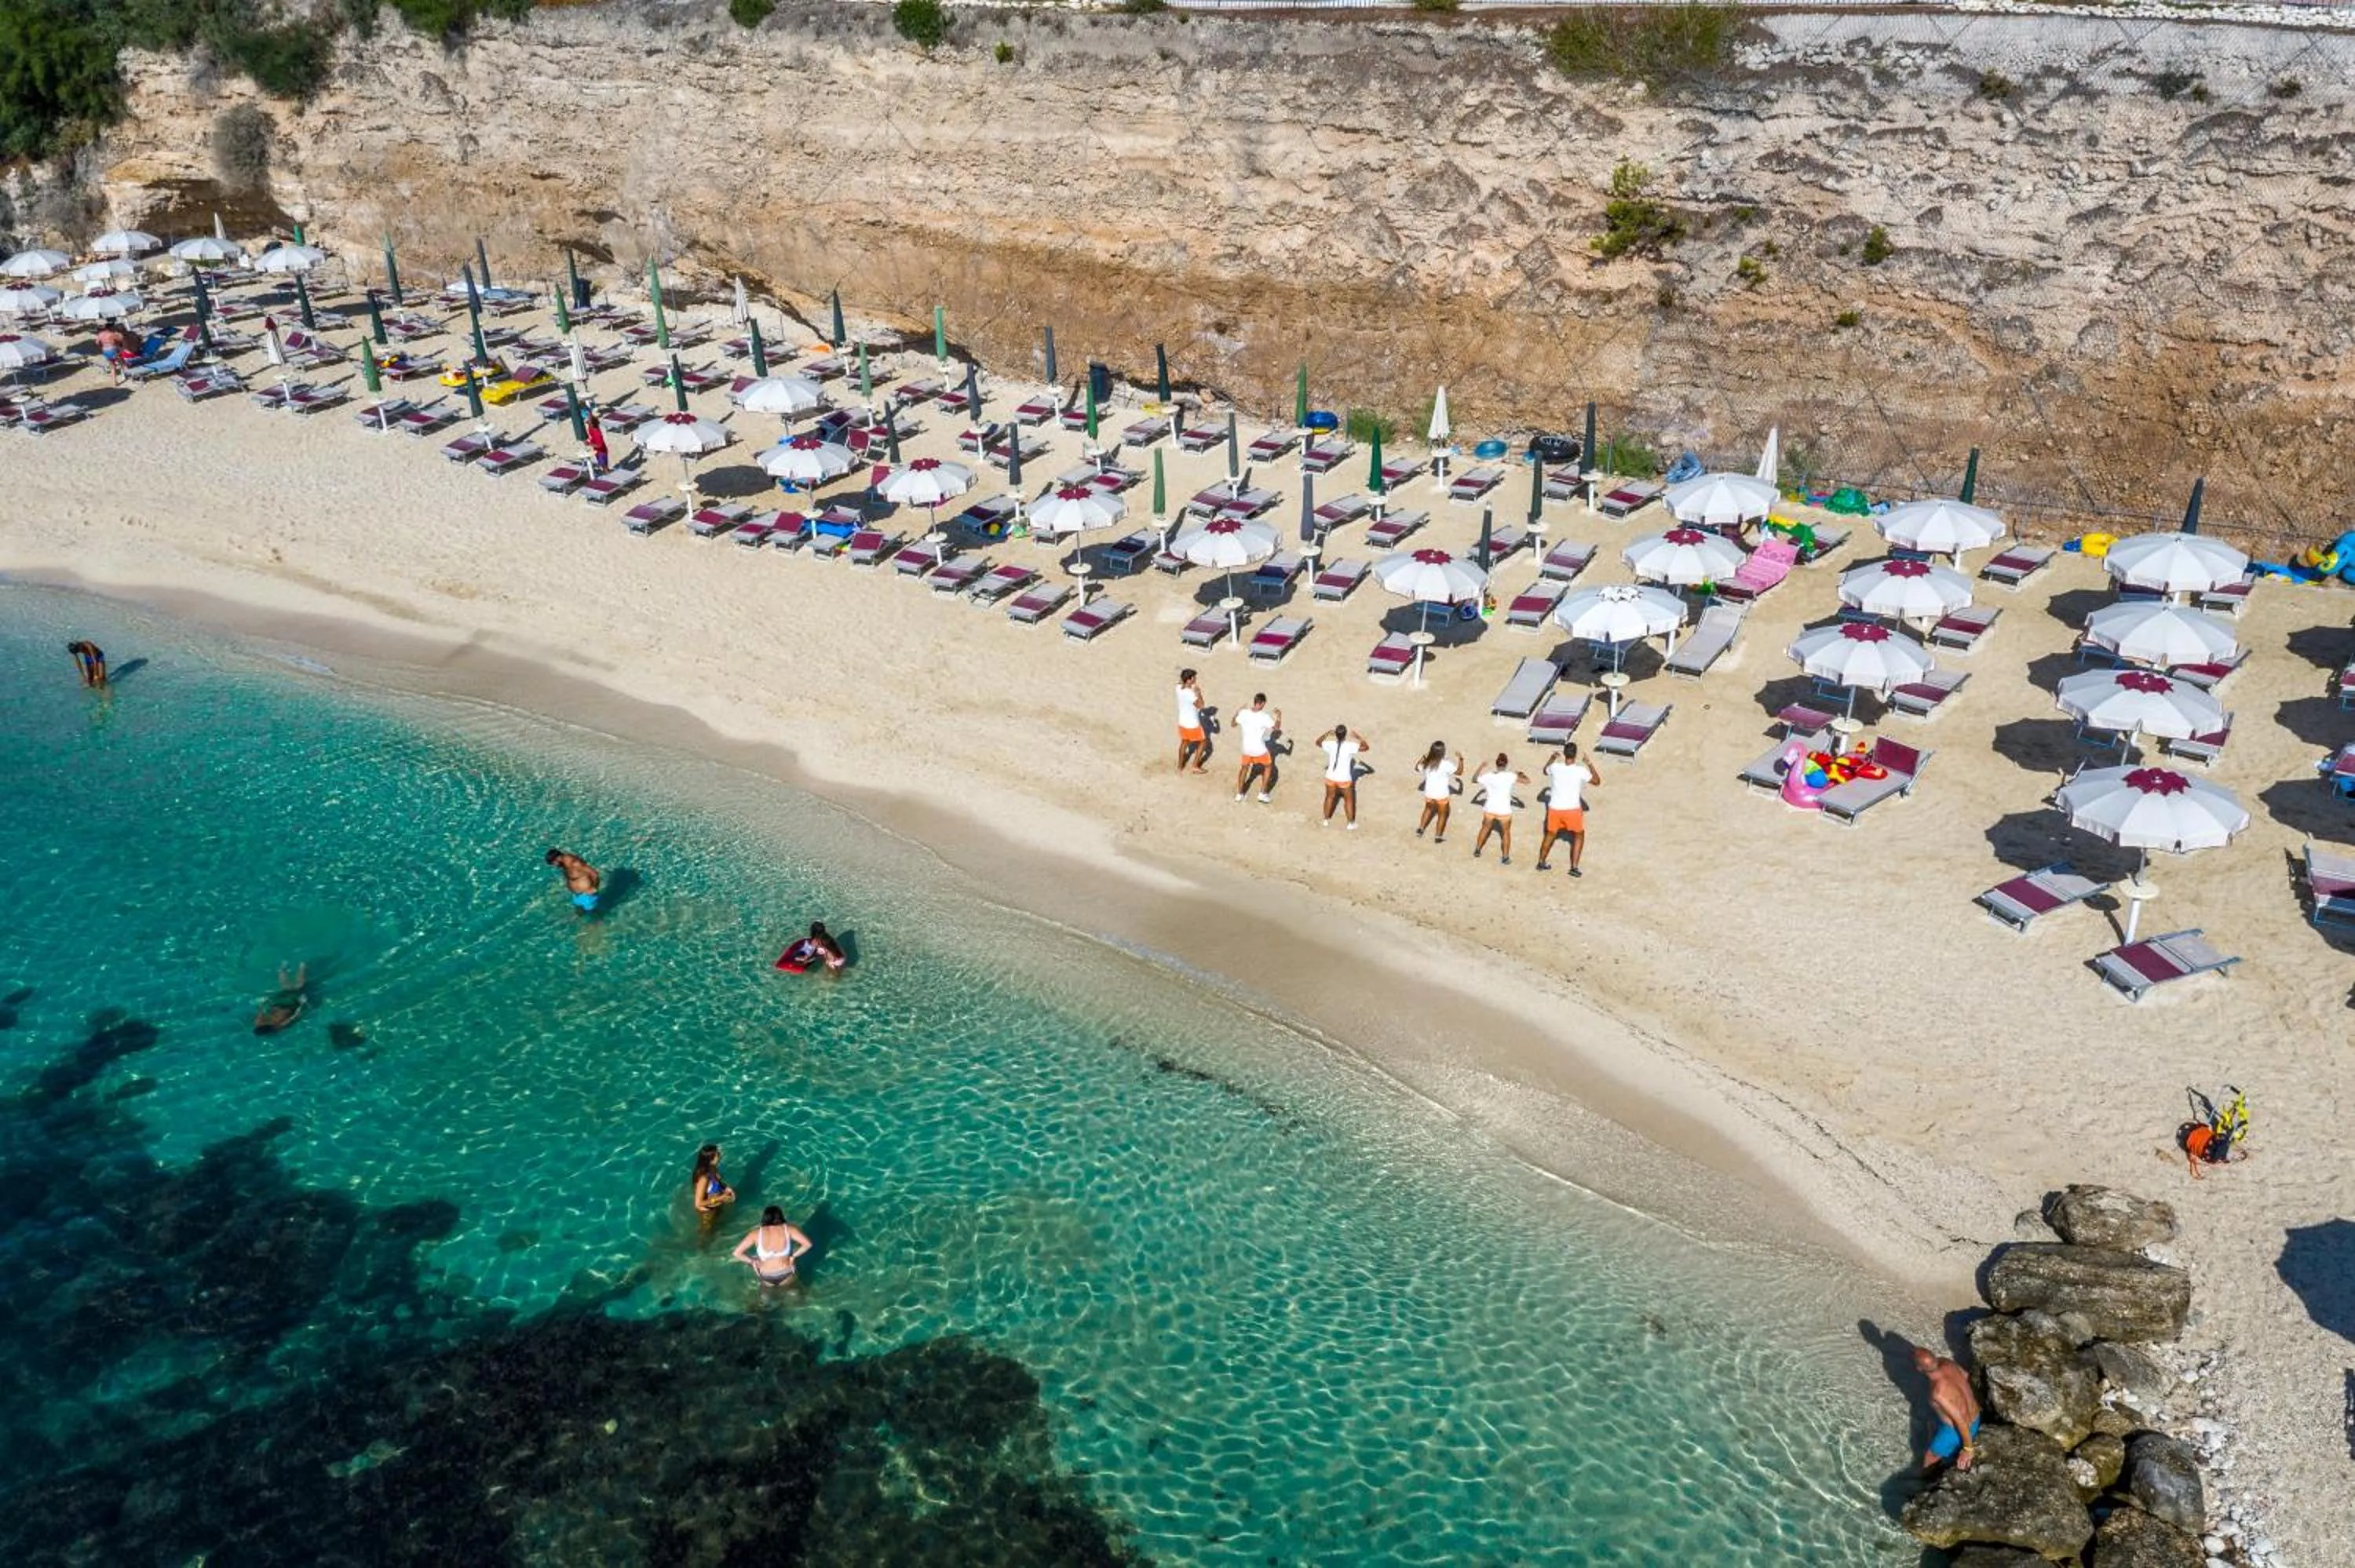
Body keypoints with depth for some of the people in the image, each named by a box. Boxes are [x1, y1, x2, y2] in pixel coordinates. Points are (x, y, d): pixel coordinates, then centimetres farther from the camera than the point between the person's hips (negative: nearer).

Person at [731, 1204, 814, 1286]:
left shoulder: (756, 1233, -13)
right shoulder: (788, 1229, -13)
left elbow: (737, 1253, -14)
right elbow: (807, 1244, -16)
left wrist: (753, 1262, 1)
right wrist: (793, 1256, -2)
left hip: (766, 1279, 0)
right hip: (786, 1276, 0)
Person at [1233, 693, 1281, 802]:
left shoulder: (1244, 713, -10)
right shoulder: (1264, 717, -20)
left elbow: (1233, 724, 7)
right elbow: (1277, 728, -6)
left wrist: (1237, 713, 24)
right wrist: (1279, 715, 9)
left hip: (1246, 748, 3)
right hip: (1259, 749, -3)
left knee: (1245, 767, 27)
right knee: (1268, 767, 21)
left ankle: (1239, 794, 29)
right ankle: (1263, 794, 17)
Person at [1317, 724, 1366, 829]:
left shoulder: (1330, 745, -12)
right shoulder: (1350, 746, -20)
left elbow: (1318, 742, 8)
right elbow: (1366, 748, -10)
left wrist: (1327, 734, 14)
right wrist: (1360, 738, -1)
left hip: (1331, 778, 3)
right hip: (1345, 779, -2)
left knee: (1330, 797, 24)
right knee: (1349, 800, 17)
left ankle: (1326, 820, 38)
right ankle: (1351, 824, 27)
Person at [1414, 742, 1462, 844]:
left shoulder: (1427, 763, -7)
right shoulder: (1445, 764, -22)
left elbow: (1417, 768, 14)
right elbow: (1459, 772, -14)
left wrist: (1423, 757, 24)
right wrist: (1460, 759, -3)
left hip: (1429, 793, 4)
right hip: (1442, 794, -4)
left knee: (1429, 808, 33)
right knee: (1442, 815, 16)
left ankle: (1421, 828, 33)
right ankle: (1438, 837, 22)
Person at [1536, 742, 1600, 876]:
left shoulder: (1555, 768, -9)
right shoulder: (1581, 771, -16)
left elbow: (1545, 771, 18)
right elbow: (1597, 782, 1)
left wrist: (1553, 758, 29)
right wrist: (1590, 764, 7)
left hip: (1555, 809, 3)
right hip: (1573, 810, -3)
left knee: (1550, 835, 23)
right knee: (1579, 836, 17)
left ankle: (1541, 863, 34)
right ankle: (1574, 867, 9)